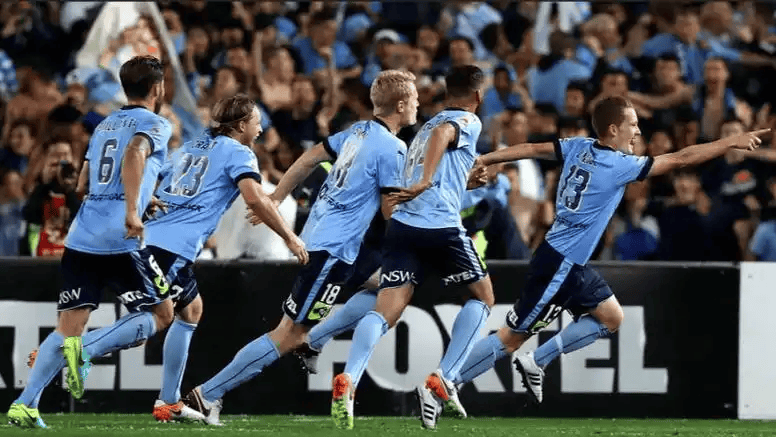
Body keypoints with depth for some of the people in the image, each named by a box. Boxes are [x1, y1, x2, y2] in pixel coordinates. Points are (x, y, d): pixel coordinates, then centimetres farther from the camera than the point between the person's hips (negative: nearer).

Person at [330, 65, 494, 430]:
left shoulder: (427, 125, 29)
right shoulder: (468, 121, 5)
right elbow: (443, 134, -18)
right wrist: (427, 181, -29)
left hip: (402, 223, 6)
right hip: (441, 226, -6)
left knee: (386, 311, -7)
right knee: (483, 296, 16)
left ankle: (348, 380, -33)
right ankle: (442, 380, 4)